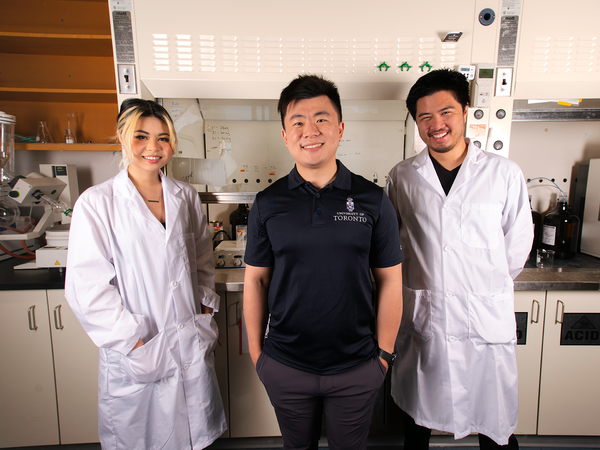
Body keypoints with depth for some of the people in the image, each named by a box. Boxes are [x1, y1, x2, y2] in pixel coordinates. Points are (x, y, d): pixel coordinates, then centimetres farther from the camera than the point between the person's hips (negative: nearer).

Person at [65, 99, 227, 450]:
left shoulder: (186, 197, 3)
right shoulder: (96, 203, -9)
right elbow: (88, 288, -11)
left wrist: (206, 304, 5)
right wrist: (133, 342, -12)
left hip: (192, 346, 3)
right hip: (134, 354, -3)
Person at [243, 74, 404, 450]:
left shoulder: (373, 201, -8)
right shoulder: (267, 204, -6)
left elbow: (390, 281, -4)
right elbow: (255, 280, -1)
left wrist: (384, 353, -1)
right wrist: (256, 349, 2)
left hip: (357, 368, 0)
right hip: (284, 367, 1)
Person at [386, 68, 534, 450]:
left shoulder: (504, 173, -3)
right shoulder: (402, 177, -1)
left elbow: (518, 242, 7)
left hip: (487, 319, 0)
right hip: (422, 318, 1)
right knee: (417, 417, 18)